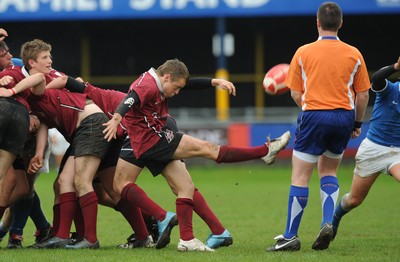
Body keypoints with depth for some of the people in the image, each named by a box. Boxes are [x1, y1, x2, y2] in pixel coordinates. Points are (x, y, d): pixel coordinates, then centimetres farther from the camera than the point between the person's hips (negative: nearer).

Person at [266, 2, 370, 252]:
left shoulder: (304, 53, -1)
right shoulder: (354, 54, 3)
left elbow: (296, 94, 1)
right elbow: (363, 95, 6)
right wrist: (357, 124, 19)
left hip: (314, 116, -3)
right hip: (344, 118, 3)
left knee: (300, 177, 1)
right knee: (328, 172, 21)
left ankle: (291, 236, 0)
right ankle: (328, 223, 1)